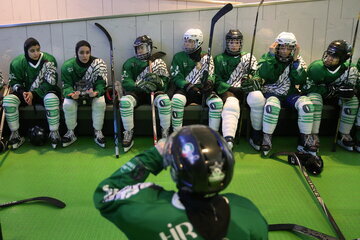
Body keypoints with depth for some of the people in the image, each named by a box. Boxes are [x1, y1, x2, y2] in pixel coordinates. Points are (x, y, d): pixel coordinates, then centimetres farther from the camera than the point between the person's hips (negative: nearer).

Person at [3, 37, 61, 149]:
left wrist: (34, 93, -21)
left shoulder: (49, 60, -11)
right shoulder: (17, 62, -5)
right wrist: (23, 92, -19)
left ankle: (54, 133, -23)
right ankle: (15, 134, -10)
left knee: (52, 98, -37)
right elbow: (14, 81, 3)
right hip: (25, 92, 3)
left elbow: (50, 82, -13)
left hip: (44, 92, -3)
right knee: (8, 100, -24)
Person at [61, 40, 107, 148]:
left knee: (100, 103, -32)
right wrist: (71, 93, -35)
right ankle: (71, 133, -5)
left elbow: (101, 83, -15)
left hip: (93, 93, 0)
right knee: (67, 104, -29)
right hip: (75, 93, 1)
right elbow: (66, 85, -11)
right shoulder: (67, 66, -13)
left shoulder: (99, 63, -15)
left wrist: (96, 92, -38)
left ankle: (98, 133, -13)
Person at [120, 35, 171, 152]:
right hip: (136, 92, 1)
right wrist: (141, 85, -22)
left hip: (154, 91, 0)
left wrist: (157, 80, -22)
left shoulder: (158, 62, 11)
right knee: (125, 101, -32)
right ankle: (129, 134, -18)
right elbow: (126, 82, -3)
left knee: (164, 100, -34)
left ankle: (165, 134, -19)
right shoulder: (130, 63, 11)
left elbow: (165, 83, 3)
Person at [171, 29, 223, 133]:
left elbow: (211, 76, 5)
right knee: (177, 100, -35)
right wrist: (188, 86, -18)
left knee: (217, 102, -28)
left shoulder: (207, 58, 13)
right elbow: (176, 77, 1)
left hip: (202, 90, 1)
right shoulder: (178, 57, 9)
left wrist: (209, 82, -21)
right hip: (185, 89, -1)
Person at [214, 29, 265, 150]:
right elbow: (217, 80, 6)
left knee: (257, 97, -34)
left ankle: (257, 136, -20)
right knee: (231, 105, -36)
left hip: (246, 89, 1)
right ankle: (228, 141, -56)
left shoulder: (249, 57, 23)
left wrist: (251, 79, -11)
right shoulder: (219, 59, 18)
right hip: (228, 90, -1)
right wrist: (231, 88, -10)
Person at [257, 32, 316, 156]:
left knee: (307, 104, -26)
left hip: (291, 93, 3)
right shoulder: (267, 57, 3)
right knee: (272, 106, -37)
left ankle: (305, 141, -12)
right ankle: (266, 139, -20)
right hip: (272, 93, -2)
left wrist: (295, 60, -13)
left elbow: (300, 80, -8)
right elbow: (264, 74, -16)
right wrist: (271, 55, -17)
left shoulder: (298, 60, 7)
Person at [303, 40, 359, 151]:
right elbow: (306, 87, -24)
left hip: (334, 97, 4)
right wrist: (330, 90, -30)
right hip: (317, 93, -4)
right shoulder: (316, 67, -24)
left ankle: (344, 135, -13)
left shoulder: (347, 69, -12)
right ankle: (314, 136, -33)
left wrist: (349, 89, -31)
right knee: (314, 98, -37)